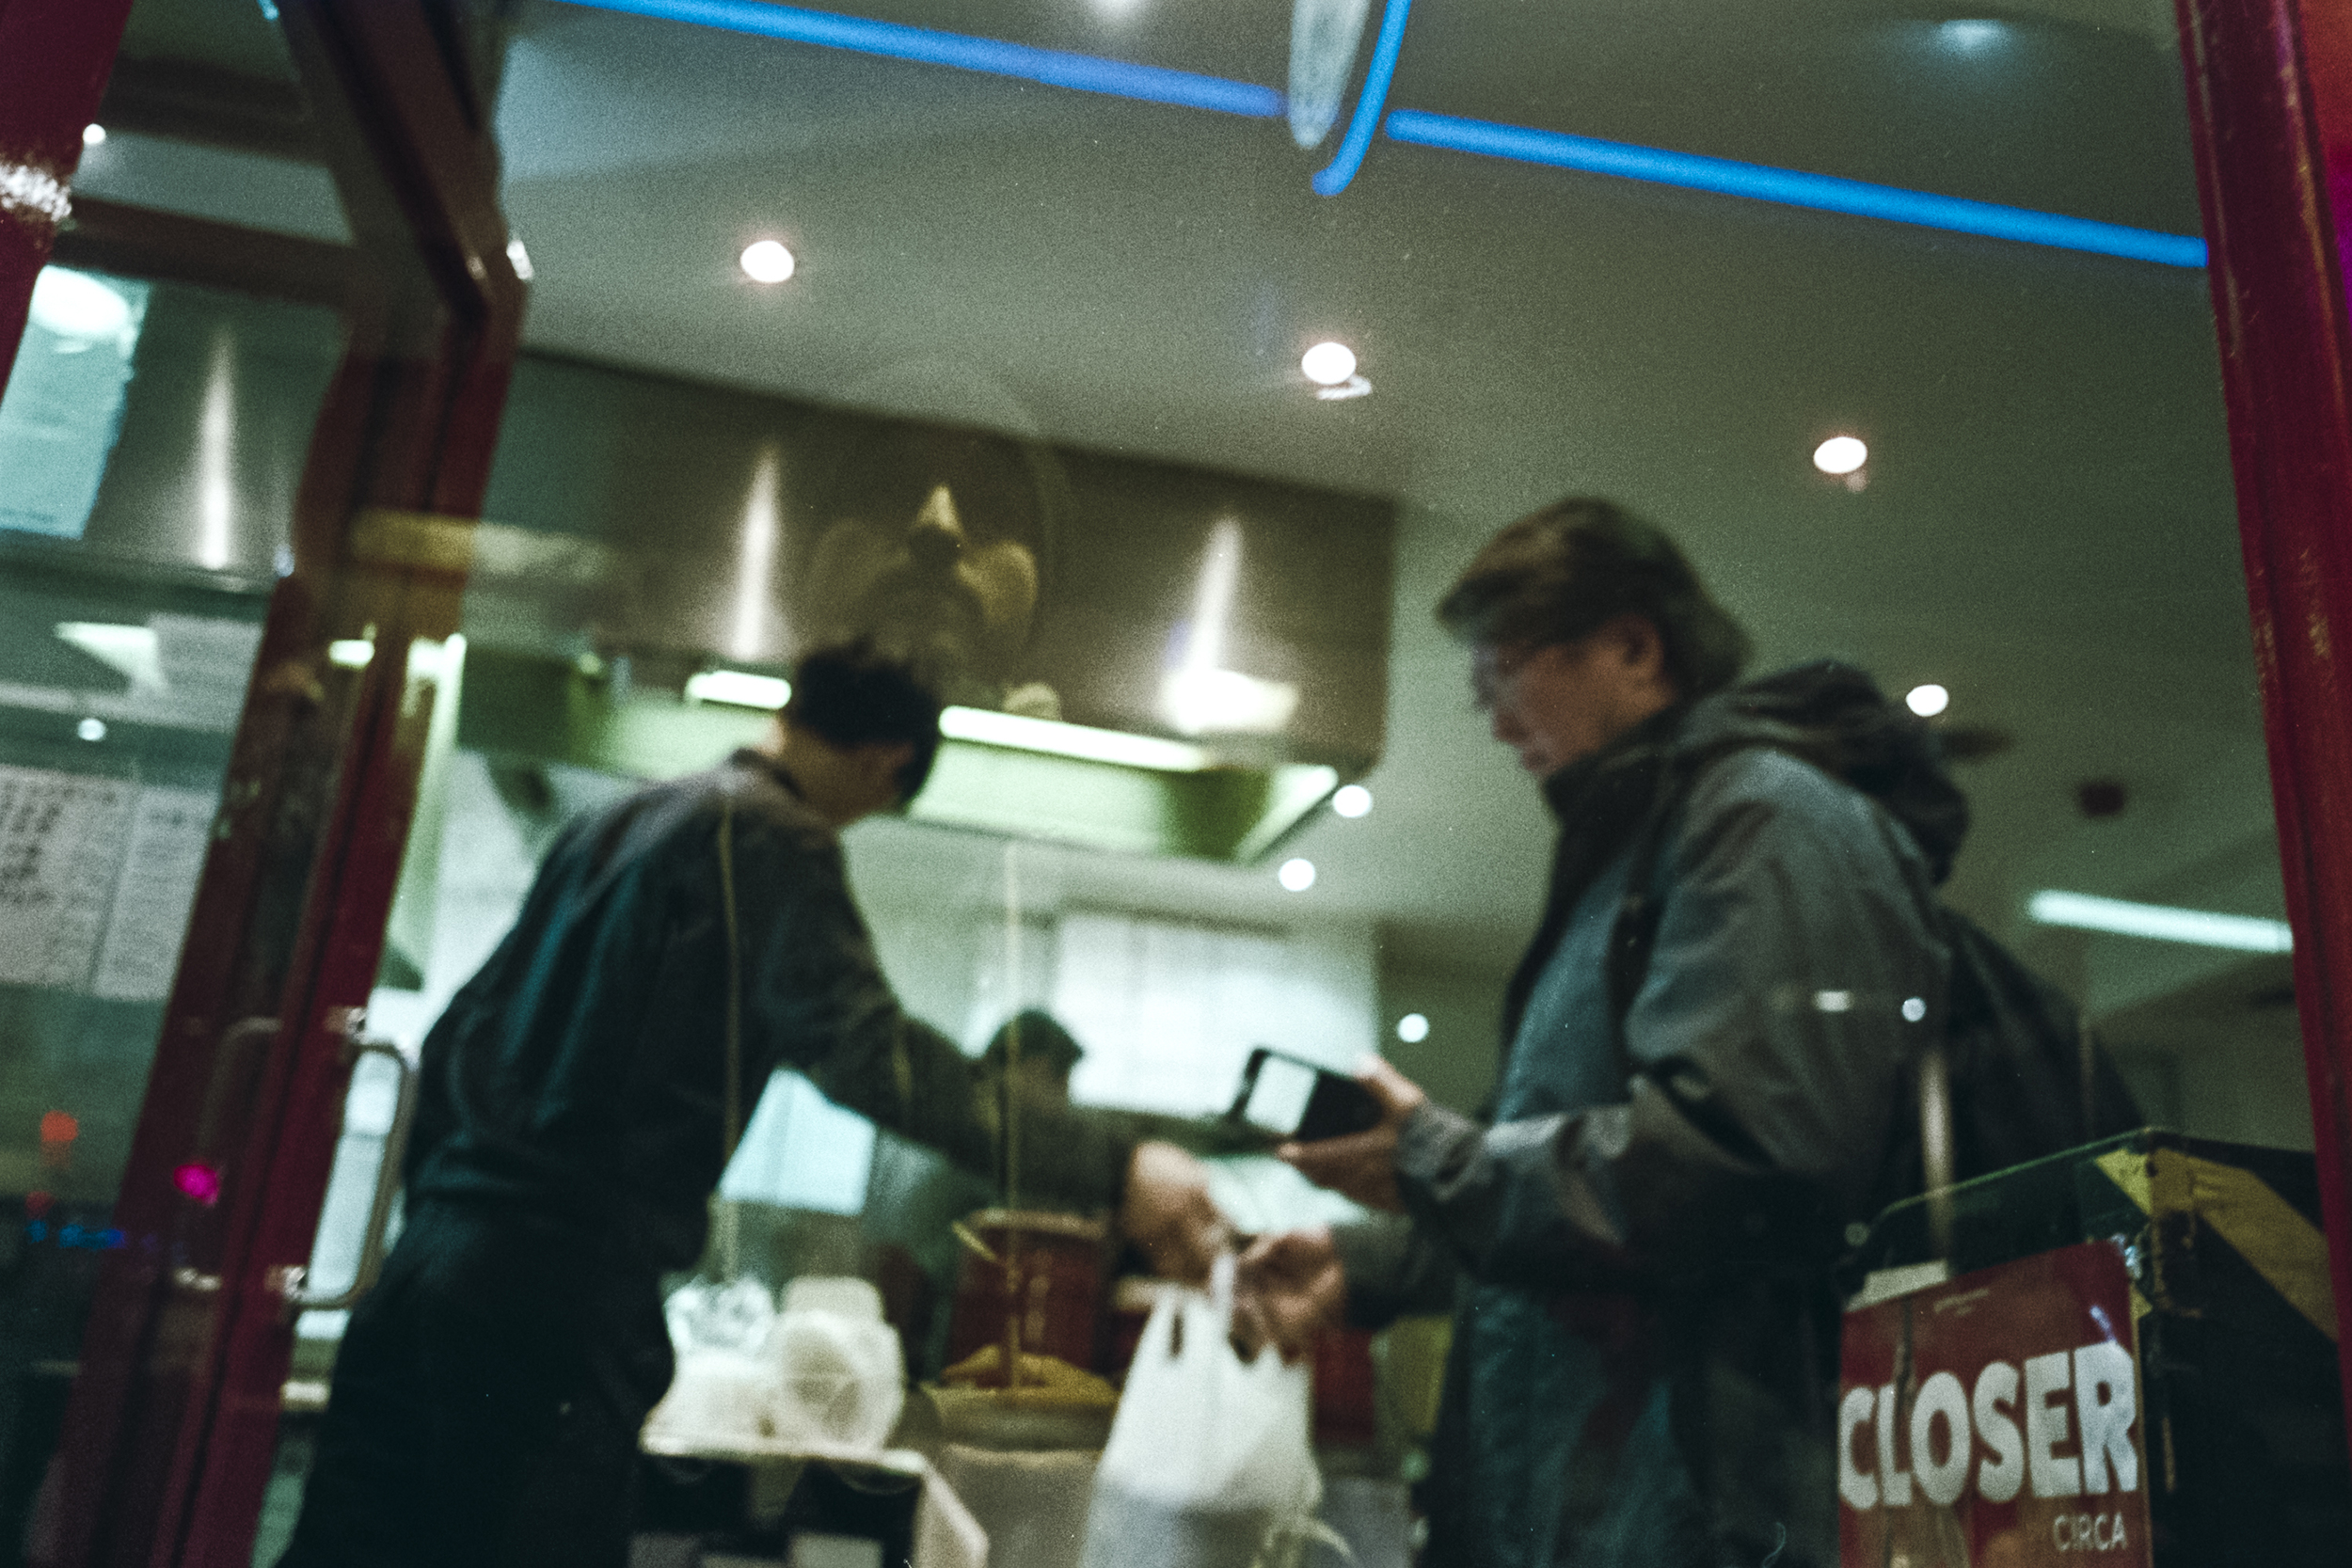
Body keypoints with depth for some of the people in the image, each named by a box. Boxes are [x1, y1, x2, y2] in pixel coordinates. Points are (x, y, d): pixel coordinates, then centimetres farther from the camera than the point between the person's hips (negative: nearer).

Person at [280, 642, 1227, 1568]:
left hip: (439, 1253, 8)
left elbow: (459, 1032, 23)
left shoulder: (615, 823, 19)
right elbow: (863, 1048, -22)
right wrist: (1112, 1167, -24)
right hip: (569, 1282, -8)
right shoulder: (774, 835, -6)